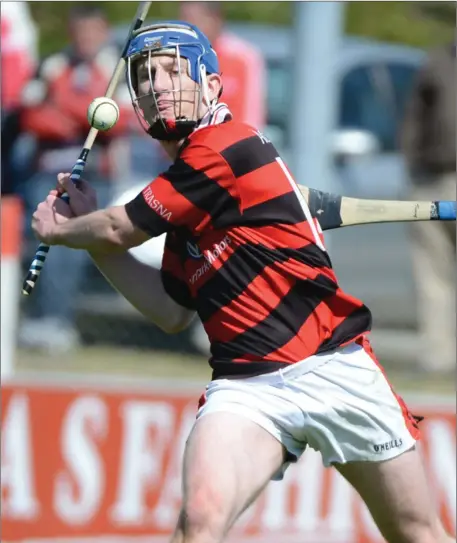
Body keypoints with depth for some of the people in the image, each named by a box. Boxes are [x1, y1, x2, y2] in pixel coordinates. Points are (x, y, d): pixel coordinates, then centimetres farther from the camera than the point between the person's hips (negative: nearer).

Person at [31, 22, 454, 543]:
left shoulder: (225, 147, -10)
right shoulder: (184, 196, 14)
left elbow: (121, 229, -5)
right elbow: (171, 312, 18)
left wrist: (58, 230, 15)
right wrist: (86, 226, 17)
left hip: (334, 370, -6)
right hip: (247, 384, 6)